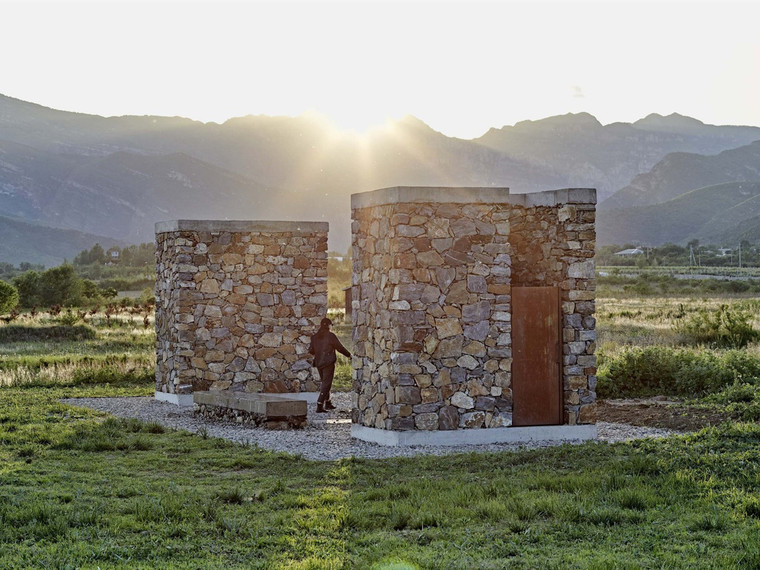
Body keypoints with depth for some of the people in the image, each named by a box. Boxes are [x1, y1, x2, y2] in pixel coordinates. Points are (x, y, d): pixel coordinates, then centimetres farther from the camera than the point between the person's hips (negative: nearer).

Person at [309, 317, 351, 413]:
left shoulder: (314, 337, 3)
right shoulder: (330, 336, -12)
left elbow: (311, 350, 9)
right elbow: (340, 347, -7)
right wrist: (349, 355, 9)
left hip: (319, 363, 6)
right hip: (328, 363, -6)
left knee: (323, 382, 20)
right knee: (326, 384, -3)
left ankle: (327, 403, 29)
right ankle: (319, 405, -11)